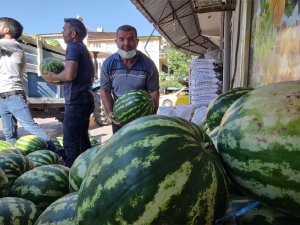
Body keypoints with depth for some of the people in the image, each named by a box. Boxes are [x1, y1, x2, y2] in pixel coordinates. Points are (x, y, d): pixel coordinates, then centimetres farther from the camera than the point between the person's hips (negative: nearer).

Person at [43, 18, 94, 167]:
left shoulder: (73, 46, -8)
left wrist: (53, 77, -4)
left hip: (76, 102, -10)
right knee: (82, 140, 16)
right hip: (86, 100, 10)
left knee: (71, 144, -6)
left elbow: (70, 74, -23)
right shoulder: (83, 49, 21)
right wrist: (59, 81, 17)